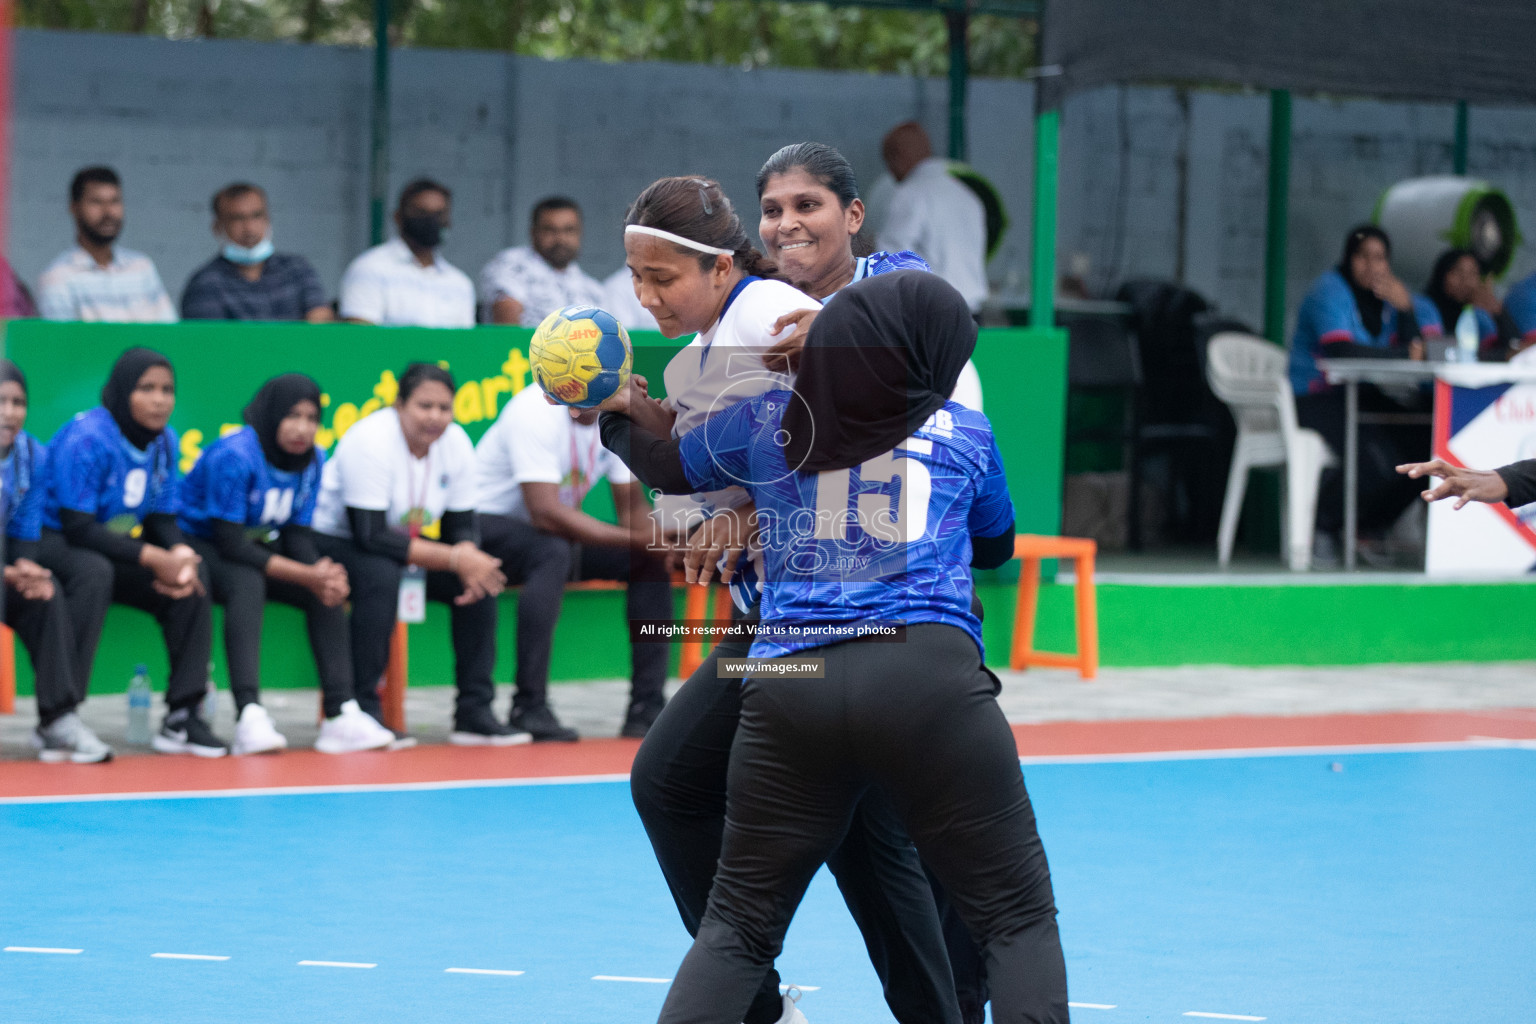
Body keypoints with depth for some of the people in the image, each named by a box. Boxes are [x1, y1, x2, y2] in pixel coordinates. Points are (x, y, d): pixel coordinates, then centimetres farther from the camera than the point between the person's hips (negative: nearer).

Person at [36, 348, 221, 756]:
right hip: (52, 542, -7)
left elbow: (163, 519, 4)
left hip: (117, 545, 7)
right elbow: (77, 526, -26)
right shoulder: (86, 439, -22)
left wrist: (179, 554, -20)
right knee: (94, 571, -38)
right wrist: (153, 558, -30)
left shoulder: (165, 442, 1)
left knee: (193, 572, -13)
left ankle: (182, 717, -14)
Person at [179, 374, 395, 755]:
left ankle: (340, 714, -23)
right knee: (248, 583, -37)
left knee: (328, 589, -16)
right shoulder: (235, 455, -25)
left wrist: (324, 574, -25)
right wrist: (308, 575, -32)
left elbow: (298, 537, -1)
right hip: (201, 546, -7)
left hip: (259, 545, 7)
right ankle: (249, 716, -48)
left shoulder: (313, 459, -4)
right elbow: (231, 544, -28)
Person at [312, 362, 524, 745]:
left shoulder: (456, 443, -6)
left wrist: (469, 558, -26)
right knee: (382, 575, -37)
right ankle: (363, 710, -30)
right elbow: (370, 535, -32)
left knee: (482, 577, -12)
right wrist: (453, 559, -35)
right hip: (336, 540, -7)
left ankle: (474, 712, -7)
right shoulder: (369, 441, -27)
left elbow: (462, 525, -1)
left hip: (406, 542, 7)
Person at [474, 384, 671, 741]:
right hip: (486, 524, -7)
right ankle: (529, 708, -33)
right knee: (553, 553, -37)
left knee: (651, 561, -8)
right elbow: (545, 512, -34)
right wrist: (636, 538, -34)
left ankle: (647, 709, -6)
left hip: (553, 533, 7)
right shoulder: (537, 412, -26)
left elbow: (633, 506, 0)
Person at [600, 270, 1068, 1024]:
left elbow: (668, 468, 36)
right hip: (929, 677, -2)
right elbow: (997, 547, 34)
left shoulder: (762, 420, 18)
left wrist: (621, 419, 59)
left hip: (788, 680, 2)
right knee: (1017, 919, 3)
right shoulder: (965, 435, 16)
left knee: (737, 926, 14)